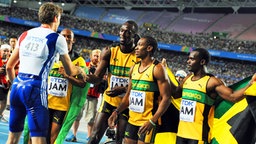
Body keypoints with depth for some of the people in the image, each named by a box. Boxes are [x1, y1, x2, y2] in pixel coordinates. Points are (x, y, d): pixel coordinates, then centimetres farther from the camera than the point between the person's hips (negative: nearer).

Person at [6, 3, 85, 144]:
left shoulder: (25, 35, 15)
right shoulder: (57, 38, -1)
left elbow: (9, 66, 20)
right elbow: (70, 71, 6)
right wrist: (80, 70, 27)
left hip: (17, 86, 6)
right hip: (35, 88, -6)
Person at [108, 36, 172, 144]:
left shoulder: (157, 69, -12)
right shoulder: (134, 68, 11)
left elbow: (166, 98, -16)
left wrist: (152, 121, -24)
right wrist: (117, 111, 5)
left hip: (148, 122, -7)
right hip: (132, 120, 7)